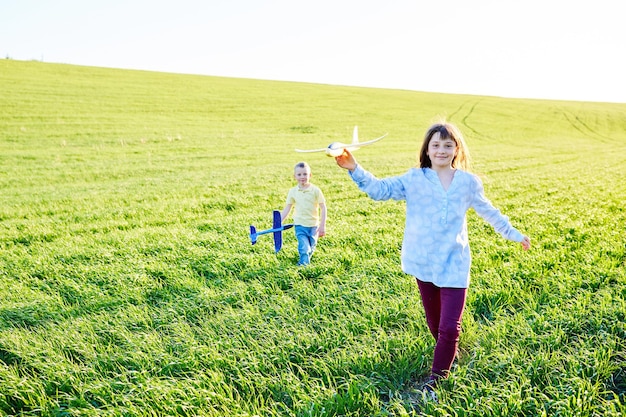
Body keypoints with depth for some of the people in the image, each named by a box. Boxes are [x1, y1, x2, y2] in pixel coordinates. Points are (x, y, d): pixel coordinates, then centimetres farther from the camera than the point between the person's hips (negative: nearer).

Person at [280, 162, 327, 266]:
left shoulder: (316, 190, -6)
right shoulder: (292, 192, 0)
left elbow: (323, 208, -3)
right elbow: (287, 209, 4)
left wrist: (323, 226, -7)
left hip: (314, 226, 0)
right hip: (300, 225, 0)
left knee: (311, 249, 12)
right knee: (304, 249, -13)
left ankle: (304, 262, 35)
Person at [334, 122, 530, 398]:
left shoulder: (469, 182, 2)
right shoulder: (414, 179, -2)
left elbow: (489, 212, 15)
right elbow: (380, 189, -8)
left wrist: (514, 234, 22)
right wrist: (355, 169, -21)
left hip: (454, 265, 0)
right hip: (424, 264, 1)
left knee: (449, 327, -5)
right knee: (435, 323, 15)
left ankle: (435, 380, 13)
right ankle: (448, 357, 43)